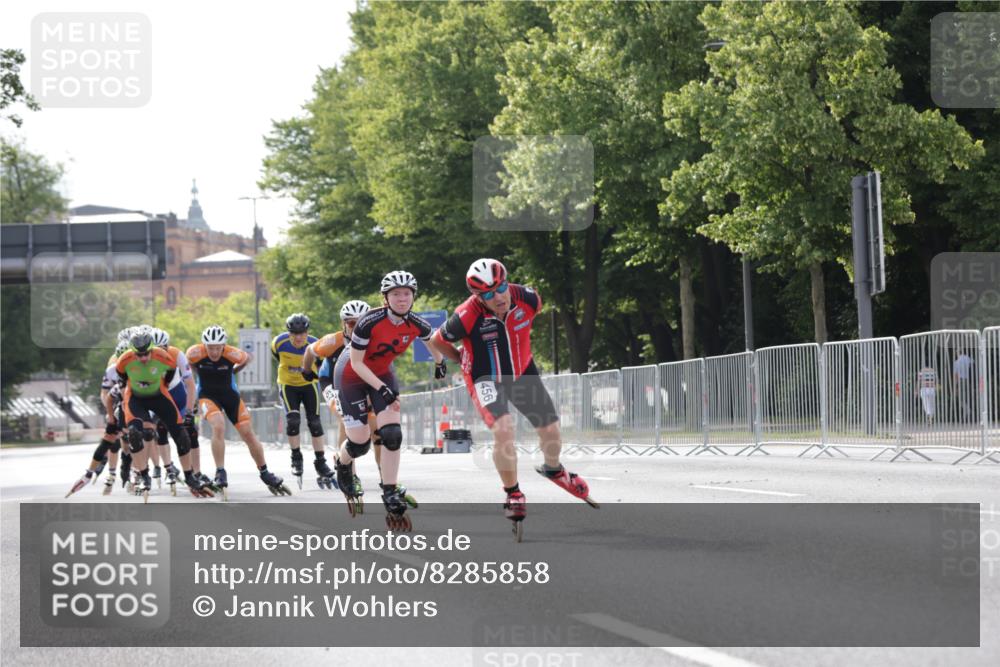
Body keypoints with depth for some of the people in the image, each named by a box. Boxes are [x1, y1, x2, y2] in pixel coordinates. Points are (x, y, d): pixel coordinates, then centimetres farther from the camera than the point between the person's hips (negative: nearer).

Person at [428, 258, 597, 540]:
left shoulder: (527, 298, -20)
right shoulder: (467, 317, -31)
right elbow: (436, 341, -12)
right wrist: (464, 360, 3)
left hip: (521, 372, 4)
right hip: (486, 378, -4)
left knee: (551, 429, 6)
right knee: (503, 429, -27)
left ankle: (553, 469, 42)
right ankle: (513, 494, -7)